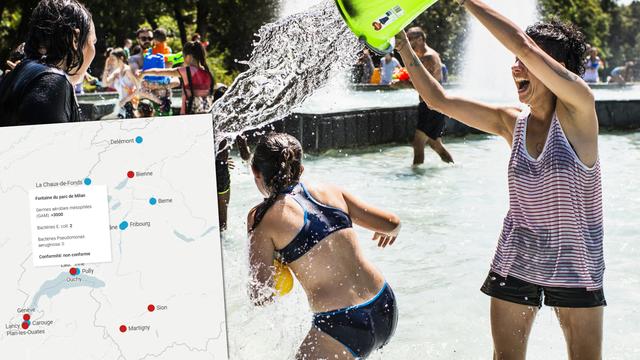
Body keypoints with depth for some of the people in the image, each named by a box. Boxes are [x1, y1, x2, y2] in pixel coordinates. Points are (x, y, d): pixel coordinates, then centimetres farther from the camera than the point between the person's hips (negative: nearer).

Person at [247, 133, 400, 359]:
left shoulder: (264, 218, -6)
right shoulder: (330, 192, 7)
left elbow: (261, 297, -7)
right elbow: (392, 224, 13)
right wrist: (390, 232, 37)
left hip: (344, 327, -6)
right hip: (386, 309, 6)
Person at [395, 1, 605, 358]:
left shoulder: (578, 108, -14)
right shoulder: (511, 122, 0)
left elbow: (524, 46, -27)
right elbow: (439, 99, 3)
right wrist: (404, 48, -3)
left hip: (576, 267, -4)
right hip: (515, 264, 4)